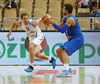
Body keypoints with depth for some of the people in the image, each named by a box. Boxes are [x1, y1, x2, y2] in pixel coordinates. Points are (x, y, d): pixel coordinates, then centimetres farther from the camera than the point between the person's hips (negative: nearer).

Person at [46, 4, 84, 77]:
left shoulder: (70, 19, -18)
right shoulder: (65, 19, 14)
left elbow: (62, 30, -26)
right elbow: (58, 29, 22)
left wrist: (53, 23, -21)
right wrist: (51, 22, 8)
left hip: (78, 40, -11)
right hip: (72, 40, 11)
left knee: (64, 51, -28)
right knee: (58, 51, 13)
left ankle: (66, 71, -40)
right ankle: (68, 69, 19)